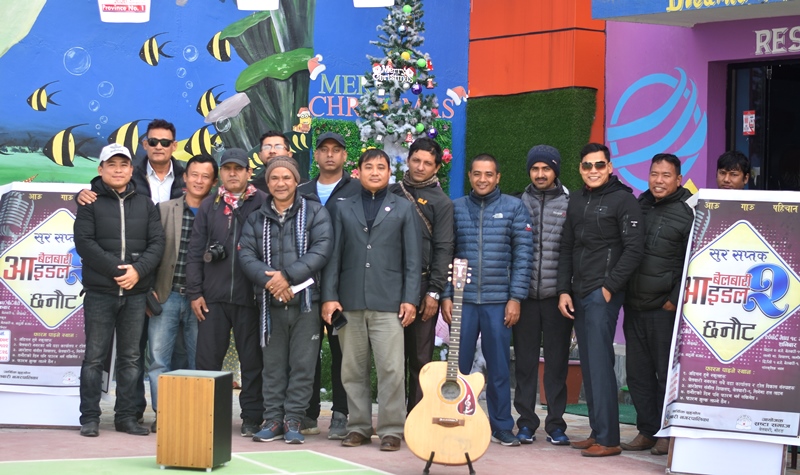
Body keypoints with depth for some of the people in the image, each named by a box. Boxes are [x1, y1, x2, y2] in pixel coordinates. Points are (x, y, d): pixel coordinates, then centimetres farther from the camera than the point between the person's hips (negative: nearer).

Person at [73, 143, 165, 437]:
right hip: (100, 291, -3)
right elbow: (84, 242, -7)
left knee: (130, 358, 6)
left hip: (135, 293, 3)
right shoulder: (90, 203, 3)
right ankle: (90, 418, 5)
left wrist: (138, 269, -13)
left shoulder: (145, 204, 12)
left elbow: (157, 243, 4)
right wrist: (117, 269, -16)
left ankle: (126, 416, 12)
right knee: (95, 356, 0)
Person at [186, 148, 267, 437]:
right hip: (213, 296, 2)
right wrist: (195, 293, 3)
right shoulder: (209, 206, 12)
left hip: (250, 296, -2)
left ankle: (252, 417, 12)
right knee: (207, 359, 3)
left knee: (252, 359, 4)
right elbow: (195, 252, 10)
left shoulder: (263, 204, 2)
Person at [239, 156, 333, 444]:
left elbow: (321, 250, -9)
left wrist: (288, 276, -18)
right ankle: (273, 420, 14)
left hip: (306, 301, -3)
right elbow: (246, 254, 1)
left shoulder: (315, 212, 3)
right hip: (271, 303, 3)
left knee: (302, 364, -1)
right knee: (273, 364, 7)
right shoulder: (256, 219, 12)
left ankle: (293, 421, 6)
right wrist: (268, 280, -16)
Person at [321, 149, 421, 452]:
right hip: (350, 302, 2)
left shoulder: (403, 209, 10)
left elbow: (413, 258, 5)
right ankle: (359, 426, 14)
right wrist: (329, 297, -1)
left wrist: (410, 299, -3)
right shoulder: (343, 209, 13)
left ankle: (391, 429, 2)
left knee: (391, 369, -6)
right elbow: (333, 255, 8)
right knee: (353, 369, 5)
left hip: (388, 302, -2)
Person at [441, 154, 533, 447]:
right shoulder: (455, 208, 7)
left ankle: (502, 428, 14)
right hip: (462, 299, 1)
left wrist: (516, 298, -6)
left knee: (499, 367, 4)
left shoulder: (514, 208, 3)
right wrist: (445, 296, -2)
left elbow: (522, 255, 0)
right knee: (458, 365, 4)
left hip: (499, 301, -1)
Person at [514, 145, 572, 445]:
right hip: (525, 295, 1)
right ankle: (526, 422, 14)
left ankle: (556, 423, 12)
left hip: (556, 295, -1)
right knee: (525, 360, 6)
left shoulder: (570, 204, 4)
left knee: (557, 361, 4)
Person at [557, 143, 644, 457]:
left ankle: (608, 439, -7)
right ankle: (597, 432, 15)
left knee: (600, 363, -10)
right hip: (579, 296, 7)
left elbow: (633, 250, -11)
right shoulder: (576, 204, 17)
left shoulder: (623, 200, -4)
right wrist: (564, 290, 8)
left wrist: (610, 287, -14)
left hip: (603, 295, -7)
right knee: (588, 366, 9)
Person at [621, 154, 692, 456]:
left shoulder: (689, 212, -5)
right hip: (634, 305, 6)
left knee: (667, 373, 0)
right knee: (638, 372, 9)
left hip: (665, 309, -6)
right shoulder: (639, 206, 13)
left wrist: (675, 299, -10)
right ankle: (647, 430, 18)